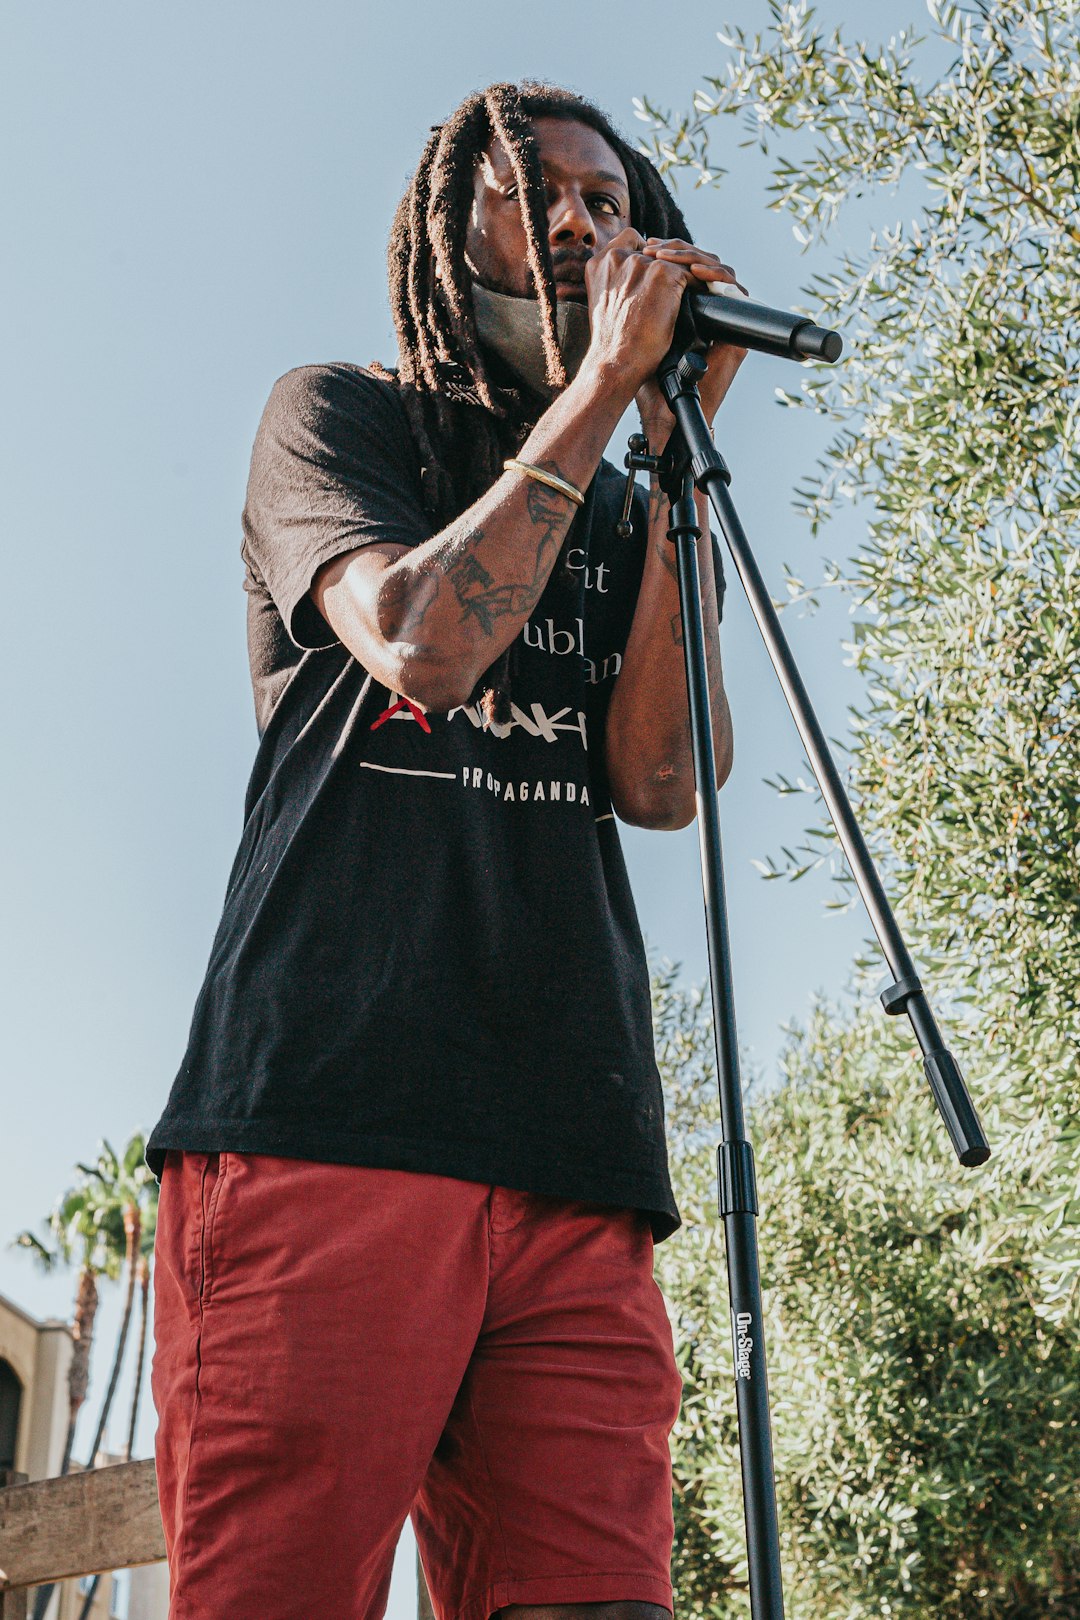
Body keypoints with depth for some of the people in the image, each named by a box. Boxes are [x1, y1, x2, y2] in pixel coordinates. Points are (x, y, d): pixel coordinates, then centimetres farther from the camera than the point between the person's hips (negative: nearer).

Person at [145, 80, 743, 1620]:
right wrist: (602, 384, -1)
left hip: (573, 1150, 4)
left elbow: (662, 781, 6)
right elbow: (421, 638, -7)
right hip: (325, 1104, -3)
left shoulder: (631, 524, 25)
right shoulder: (338, 416, 15)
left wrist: (680, 451, 5)